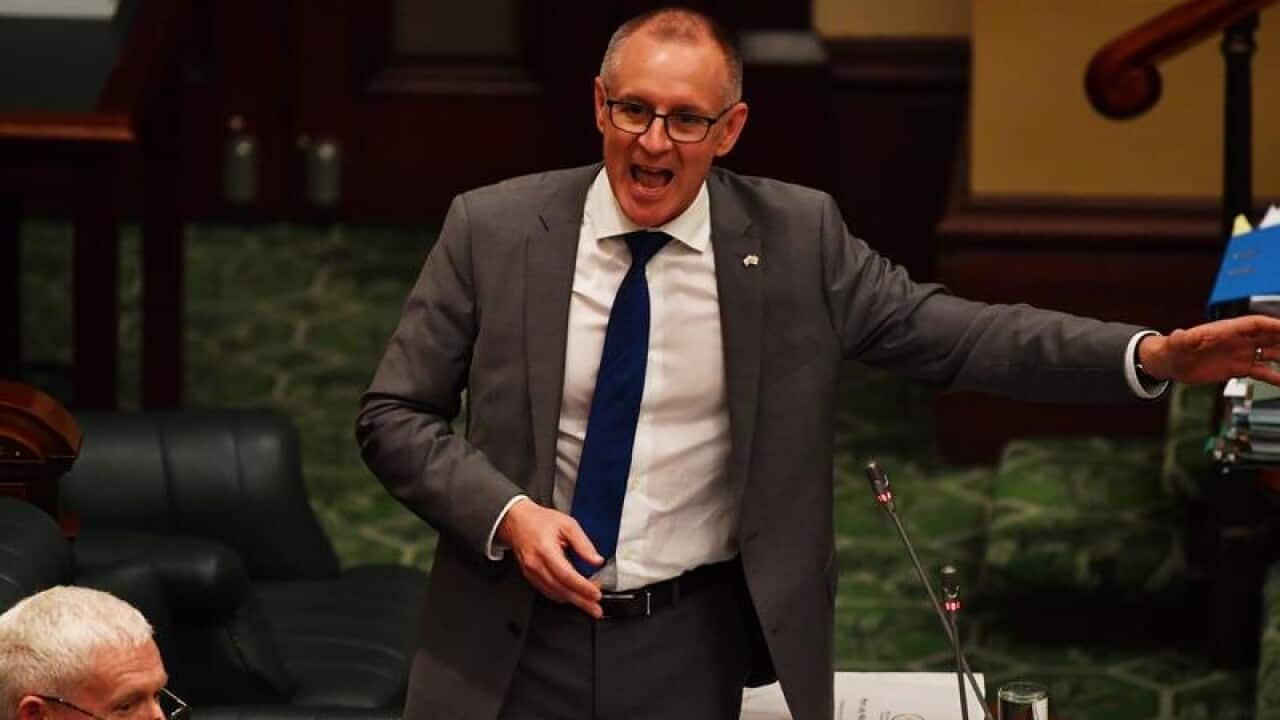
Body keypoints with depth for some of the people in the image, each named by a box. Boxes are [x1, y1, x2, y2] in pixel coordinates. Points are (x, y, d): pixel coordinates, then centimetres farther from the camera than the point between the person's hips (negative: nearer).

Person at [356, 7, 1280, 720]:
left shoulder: (796, 238, -2)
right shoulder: (493, 229, -4)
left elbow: (951, 333, -3)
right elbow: (395, 416, 0)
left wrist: (1153, 356, -15)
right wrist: (507, 515, -17)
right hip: (515, 645, 0)